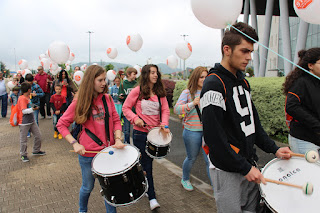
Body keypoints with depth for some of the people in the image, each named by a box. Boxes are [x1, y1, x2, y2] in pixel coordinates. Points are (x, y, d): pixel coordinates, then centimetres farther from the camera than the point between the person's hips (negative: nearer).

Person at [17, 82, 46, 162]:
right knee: (23, 140, 5)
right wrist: (33, 109, -15)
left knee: (38, 135, 12)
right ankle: (23, 155, 21)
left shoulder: (28, 97, 9)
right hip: (24, 123, -9)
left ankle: (36, 151, 31)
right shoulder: (22, 98, -18)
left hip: (32, 121, 9)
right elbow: (24, 111, -24)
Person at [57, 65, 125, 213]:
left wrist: (118, 139, -11)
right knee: (88, 187, 17)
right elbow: (61, 124, -5)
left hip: (108, 151, 2)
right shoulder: (79, 102, -9)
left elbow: (116, 120, 5)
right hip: (88, 153, -2)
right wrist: (74, 143, -16)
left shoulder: (107, 99, 0)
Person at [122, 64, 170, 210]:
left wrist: (164, 123, -15)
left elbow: (165, 110, 2)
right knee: (146, 165, 1)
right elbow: (126, 108, -2)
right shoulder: (137, 91, -7)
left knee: (148, 161, 15)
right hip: (140, 133, -3)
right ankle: (152, 198, 10)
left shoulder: (160, 92, 3)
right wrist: (135, 118, -17)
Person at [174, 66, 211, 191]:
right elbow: (176, 109, -17)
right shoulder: (187, 93, -5)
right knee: (192, 158, 14)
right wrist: (193, 103, -29)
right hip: (192, 131, -2)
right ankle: (185, 179, 40)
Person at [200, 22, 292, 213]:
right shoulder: (214, 84, -18)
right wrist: (245, 168, -18)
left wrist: (273, 149, 7)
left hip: (250, 165, 8)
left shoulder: (243, 81, 10)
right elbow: (214, 136, -23)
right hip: (228, 171, -8)